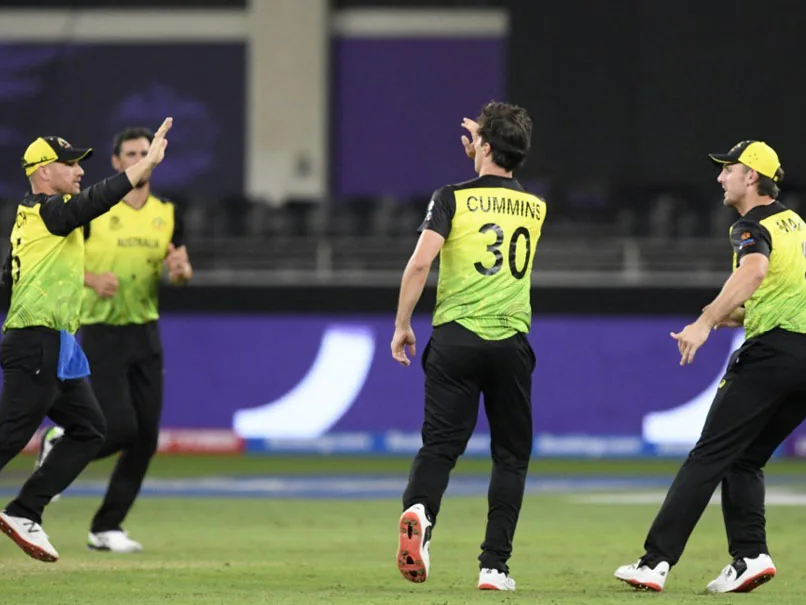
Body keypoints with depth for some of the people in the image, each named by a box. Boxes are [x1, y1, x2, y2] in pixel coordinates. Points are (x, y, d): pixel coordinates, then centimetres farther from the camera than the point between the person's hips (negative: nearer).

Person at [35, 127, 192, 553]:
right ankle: (59, 445, 17)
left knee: (145, 438, 1)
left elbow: (182, 273, 9)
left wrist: (180, 270, -15)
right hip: (101, 332, -5)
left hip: (145, 333, 5)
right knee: (119, 429, -15)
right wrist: (91, 278, -22)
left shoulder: (166, 215, 8)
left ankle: (106, 529, 11)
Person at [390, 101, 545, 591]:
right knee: (512, 455, 10)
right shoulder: (535, 208, 11)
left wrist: (402, 325, -2)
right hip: (511, 342, 2)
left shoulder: (453, 198, -1)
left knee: (441, 444, -2)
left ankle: (420, 510, -33)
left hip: (456, 339, -2)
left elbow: (420, 262, -11)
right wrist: (484, 149, 32)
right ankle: (494, 565, 3)